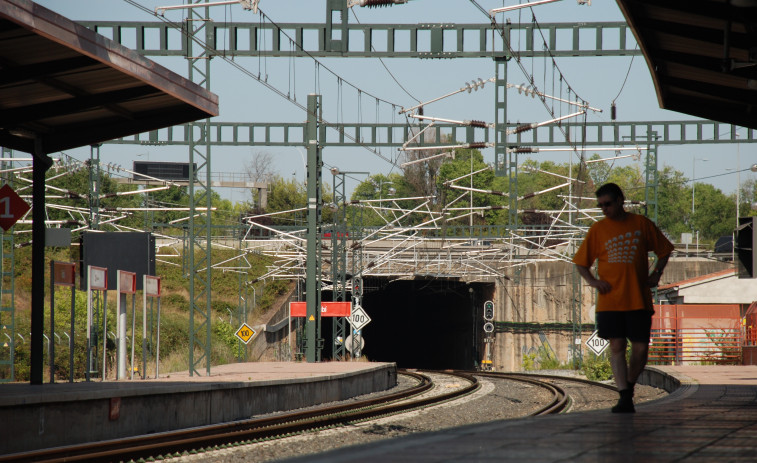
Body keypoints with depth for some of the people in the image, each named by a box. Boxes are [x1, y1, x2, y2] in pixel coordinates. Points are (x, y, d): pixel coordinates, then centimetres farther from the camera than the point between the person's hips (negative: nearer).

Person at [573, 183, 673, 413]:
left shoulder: (641, 224, 5)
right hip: (609, 300, 0)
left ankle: (629, 386, 23)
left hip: (639, 299, 0)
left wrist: (656, 274, 2)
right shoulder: (598, 230, 6)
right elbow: (580, 263, 12)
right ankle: (624, 398, -6)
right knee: (617, 346, -6)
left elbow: (664, 250, 16)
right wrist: (592, 281, -6)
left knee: (640, 348, -1)